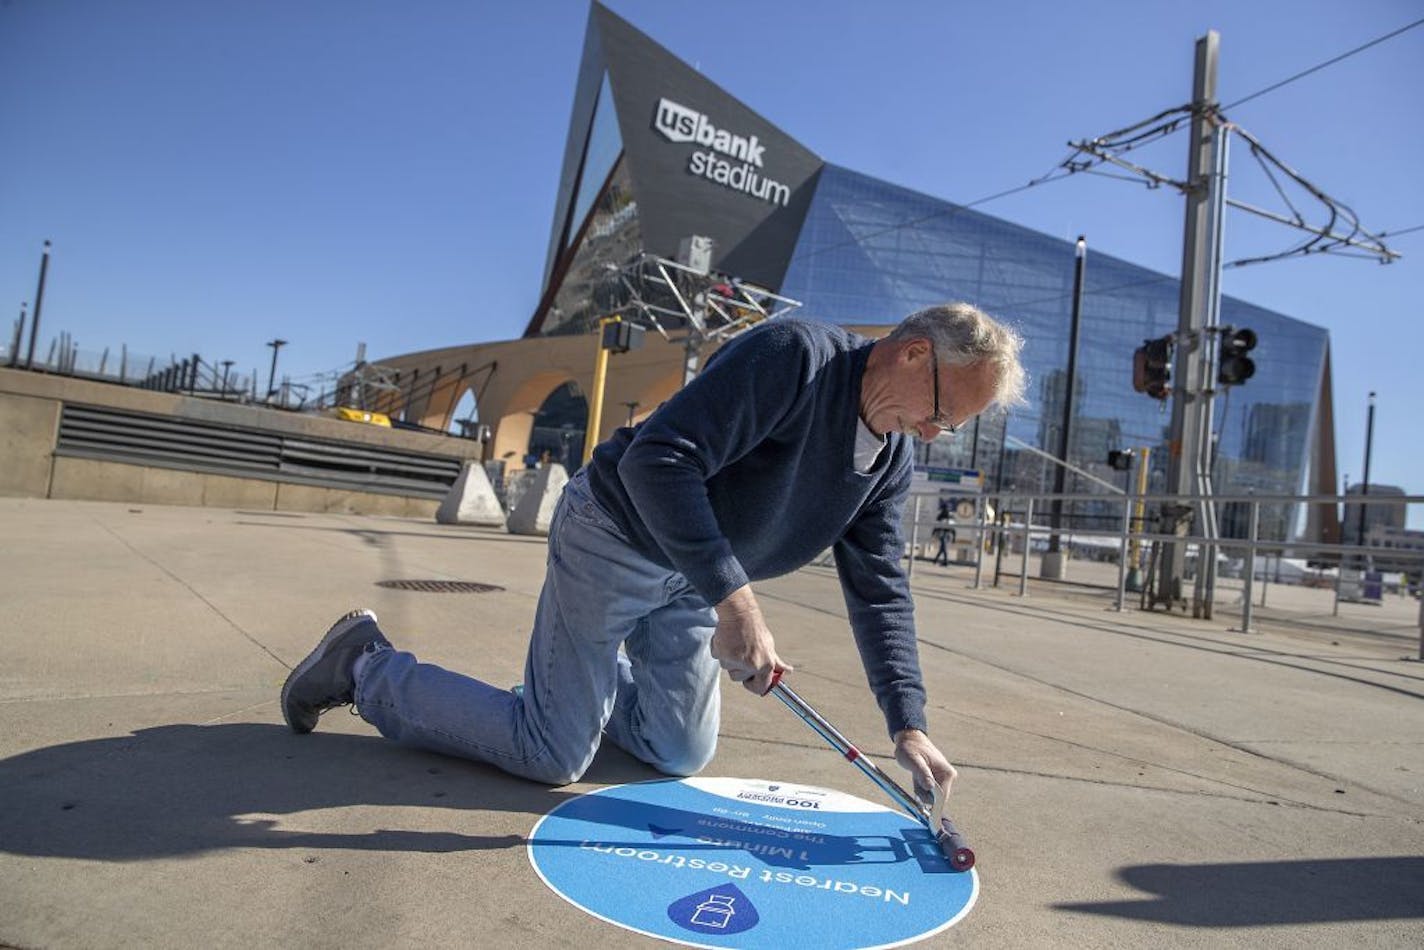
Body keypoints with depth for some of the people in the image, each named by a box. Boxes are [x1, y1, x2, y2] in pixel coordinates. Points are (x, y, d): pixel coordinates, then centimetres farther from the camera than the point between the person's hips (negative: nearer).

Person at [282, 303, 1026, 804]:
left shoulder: (892, 462, 1)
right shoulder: (796, 355, -25)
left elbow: (880, 593, 3)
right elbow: (659, 456, -34)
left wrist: (907, 724, -5)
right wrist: (733, 597, -35)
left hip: (689, 582, 8)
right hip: (615, 534, -8)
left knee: (682, 756, 13)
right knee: (552, 754, -3)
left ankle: (589, 676, 39)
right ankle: (367, 667, 16)